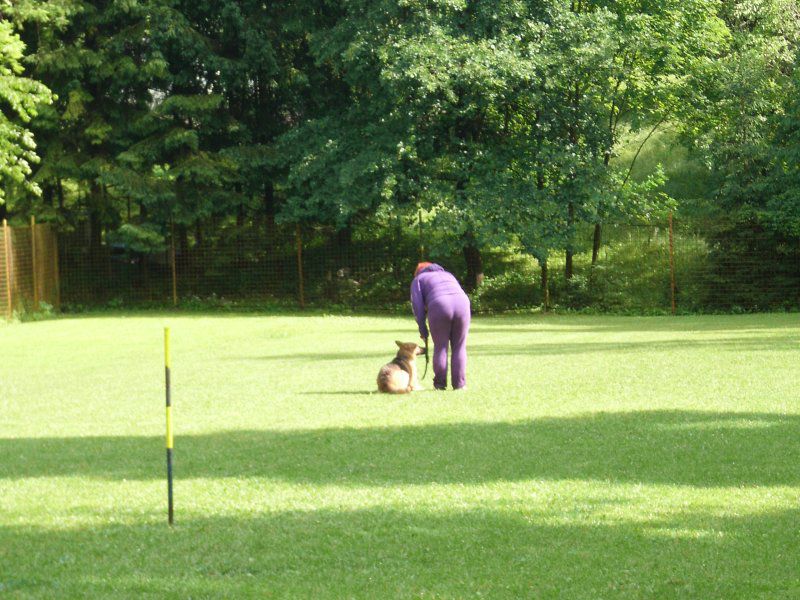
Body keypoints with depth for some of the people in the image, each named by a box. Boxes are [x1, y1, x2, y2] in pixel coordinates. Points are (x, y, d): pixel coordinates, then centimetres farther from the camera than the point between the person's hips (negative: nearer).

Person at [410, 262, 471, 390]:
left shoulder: (418, 279, 26)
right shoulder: (448, 275, 38)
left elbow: (417, 304, 12)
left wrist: (423, 330, 14)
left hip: (439, 304, -3)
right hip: (462, 303, 3)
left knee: (440, 346, 9)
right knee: (459, 346, 11)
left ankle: (440, 383, 13)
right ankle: (459, 383, 11)